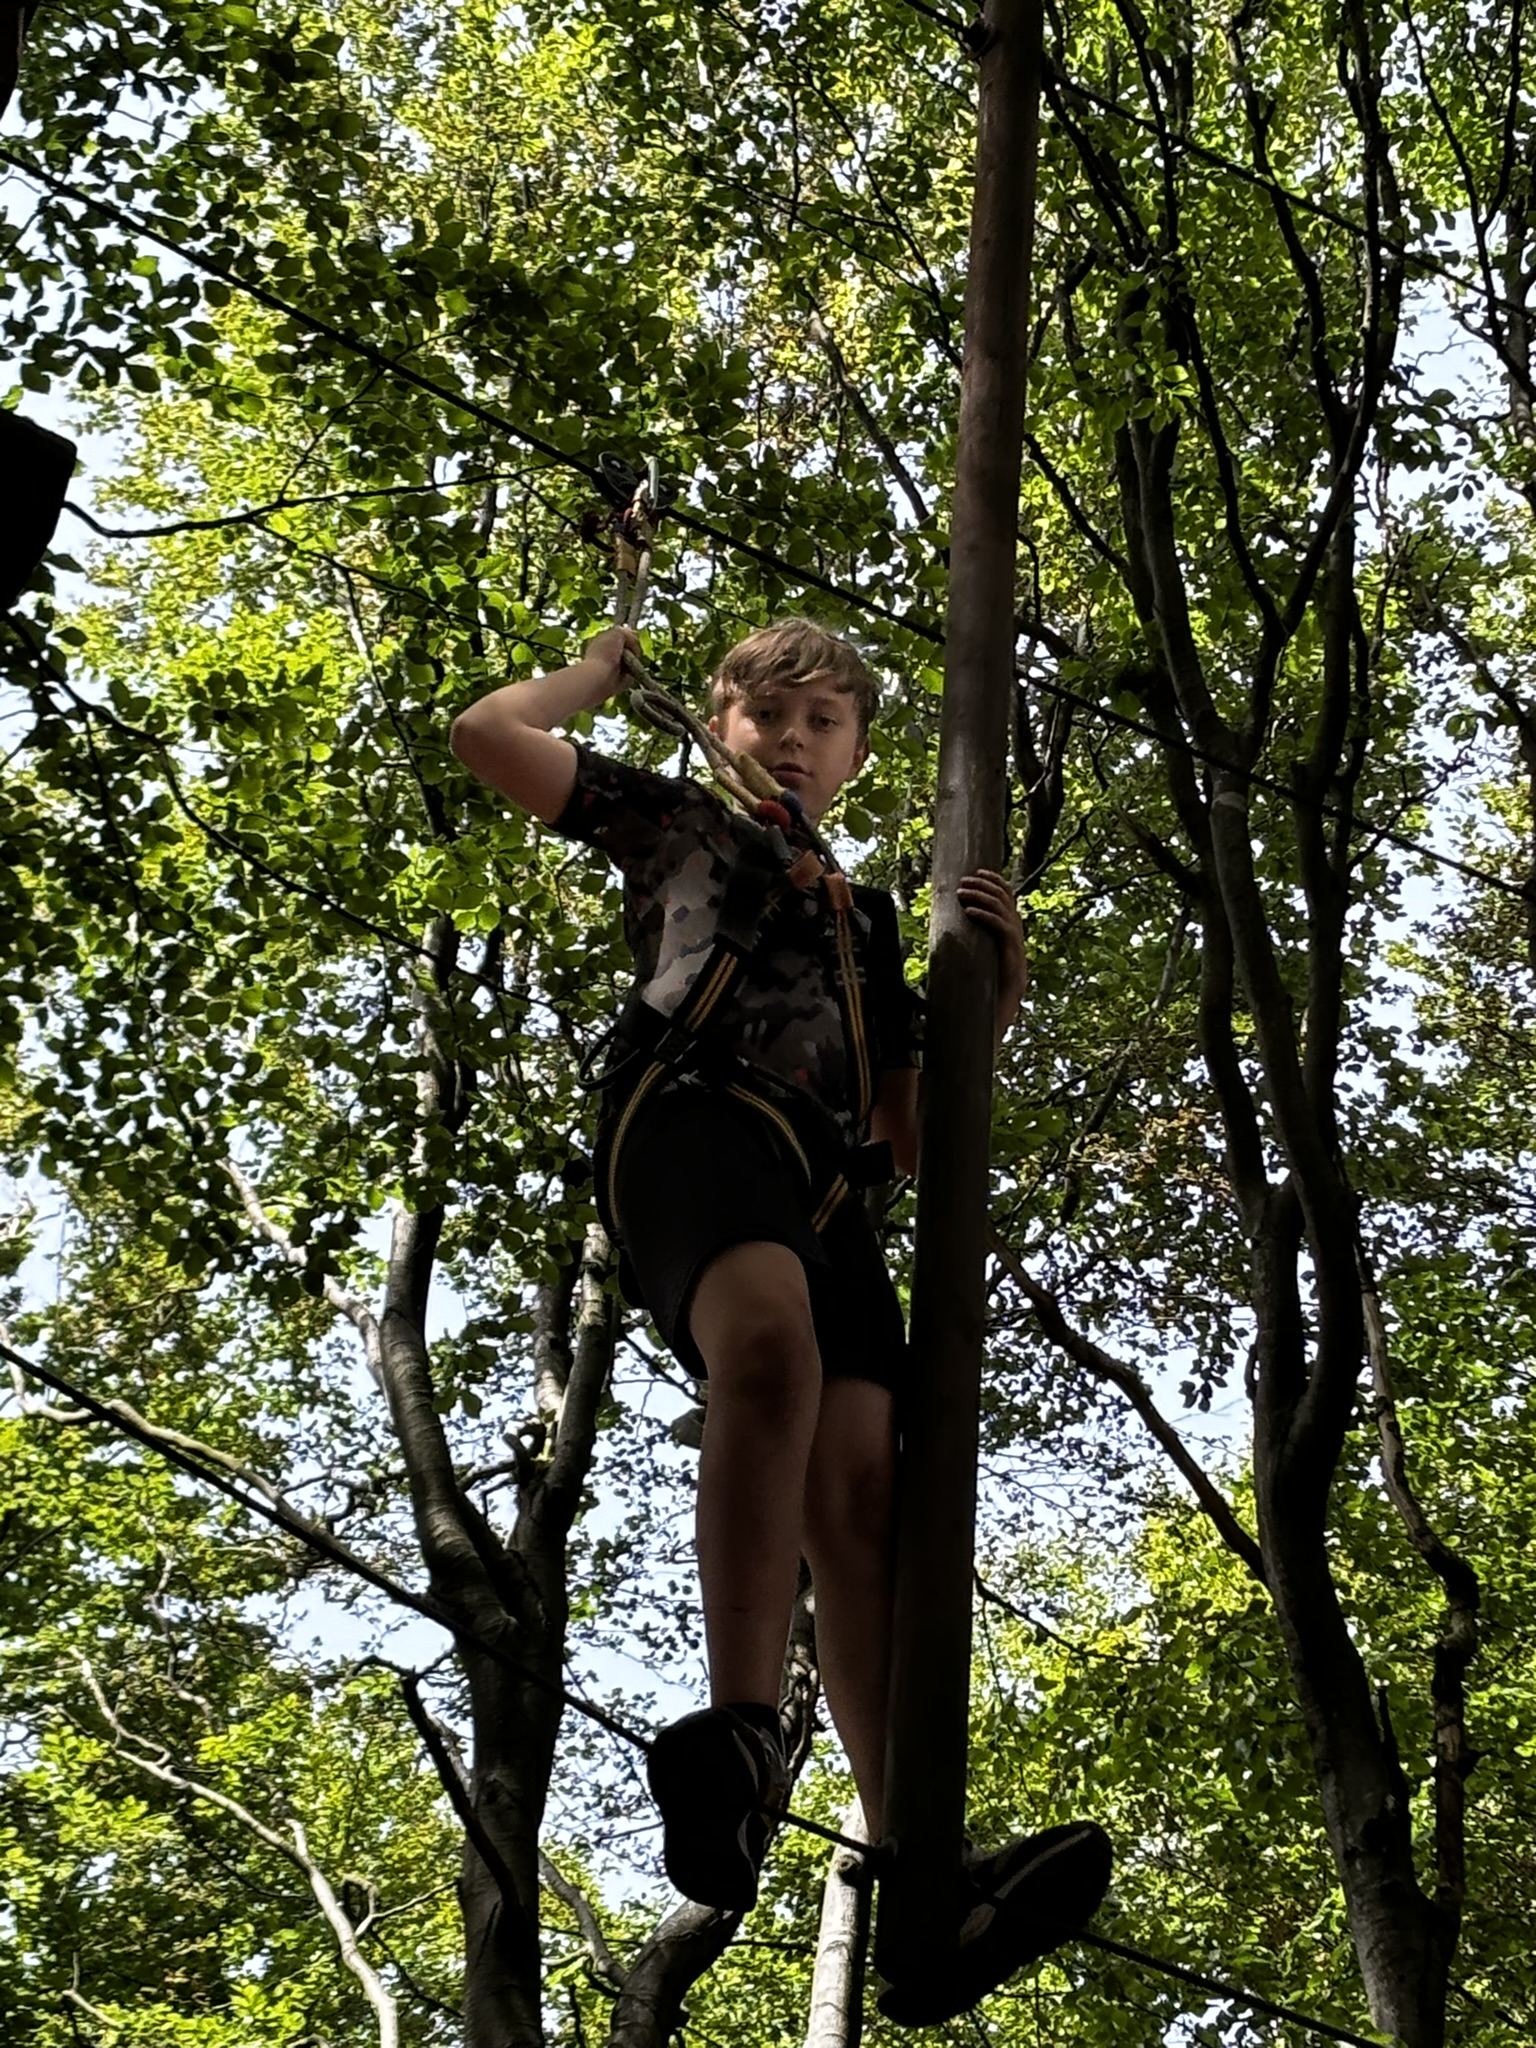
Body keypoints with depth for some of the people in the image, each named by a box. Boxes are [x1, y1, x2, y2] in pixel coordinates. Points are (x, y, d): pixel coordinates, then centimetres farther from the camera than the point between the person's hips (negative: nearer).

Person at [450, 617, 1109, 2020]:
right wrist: (606, 673, 37)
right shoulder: (677, 825, 29)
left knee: (859, 1480, -19)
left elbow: (911, 1132, 32)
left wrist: (989, 991, 20)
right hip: (694, 1111, -4)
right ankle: (744, 1734, -55)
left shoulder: (865, 918, 38)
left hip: (825, 1183, 5)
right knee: (775, 1343, -39)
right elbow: (485, 735, 20)